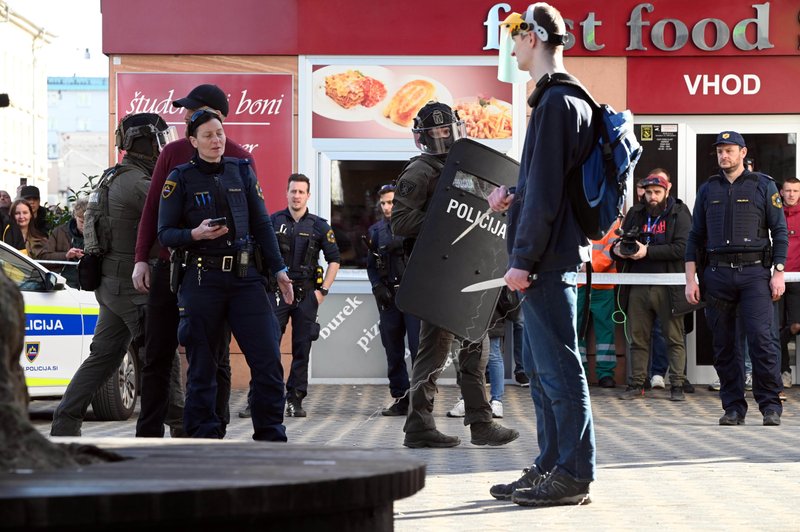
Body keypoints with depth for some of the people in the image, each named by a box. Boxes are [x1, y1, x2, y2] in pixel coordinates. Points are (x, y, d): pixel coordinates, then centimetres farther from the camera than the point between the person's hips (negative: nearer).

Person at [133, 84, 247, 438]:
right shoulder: (173, 153, 8)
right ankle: (149, 434, 10)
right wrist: (142, 259, 1)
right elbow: (152, 207, 8)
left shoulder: (239, 160, 1)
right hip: (170, 266, 3)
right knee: (158, 355, 4)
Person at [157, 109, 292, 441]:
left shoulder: (242, 171, 11)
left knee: (268, 358, -5)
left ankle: (272, 437, 4)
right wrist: (195, 234, -18)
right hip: (202, 279, -2)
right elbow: (165, 233, 0)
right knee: (202, 366, 1)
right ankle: (204, 435, 11)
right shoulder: (181, 178, 2)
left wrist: (278, 269, 8)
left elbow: (262, 224, 14)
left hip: (245, 276, 3)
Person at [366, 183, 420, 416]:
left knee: (418, 347, -9)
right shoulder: (375, 231, 16)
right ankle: (401, 399, 11)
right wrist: (378, 287, 2)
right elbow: (371, 265, 17)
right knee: (393, 351, 5)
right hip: (388, 297, 4)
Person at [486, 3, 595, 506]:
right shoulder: (569, 98, 17)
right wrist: (513, 196, 13)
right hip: (552, 257, 10)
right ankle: (550, 467, 20)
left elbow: (546, 191, -19)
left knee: (558, 368, -7)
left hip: (548, 259, -10)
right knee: (541, 367, 14)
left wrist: (524, 258, -18)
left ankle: (574, 475, -3)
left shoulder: (555, 102, -14)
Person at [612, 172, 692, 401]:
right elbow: (621, 242, 20)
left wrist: (648, 251, -16)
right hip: (638, 286, 4)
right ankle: (636, 384, 12)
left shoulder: (679, 214, 1)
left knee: (674, 338, -1)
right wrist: (618, 250, -5)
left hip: (667, 287, -4)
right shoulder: (635, 214, 16)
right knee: (638, 338, 7)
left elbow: (682, 247, -12)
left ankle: (677, 386, 2)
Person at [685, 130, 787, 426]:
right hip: (717, 274, 3)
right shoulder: (708, 189, 15)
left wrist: (779, 273, -5)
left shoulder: (763, 186, 7)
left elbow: (780, 231, 5)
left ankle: (771, 405, -7)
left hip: (754, 272, -3)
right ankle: (733, 407, 10)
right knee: (723, 345, 3)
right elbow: (696, 236, 15)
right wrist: (691, 279, 6)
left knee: (761, 338, -13)